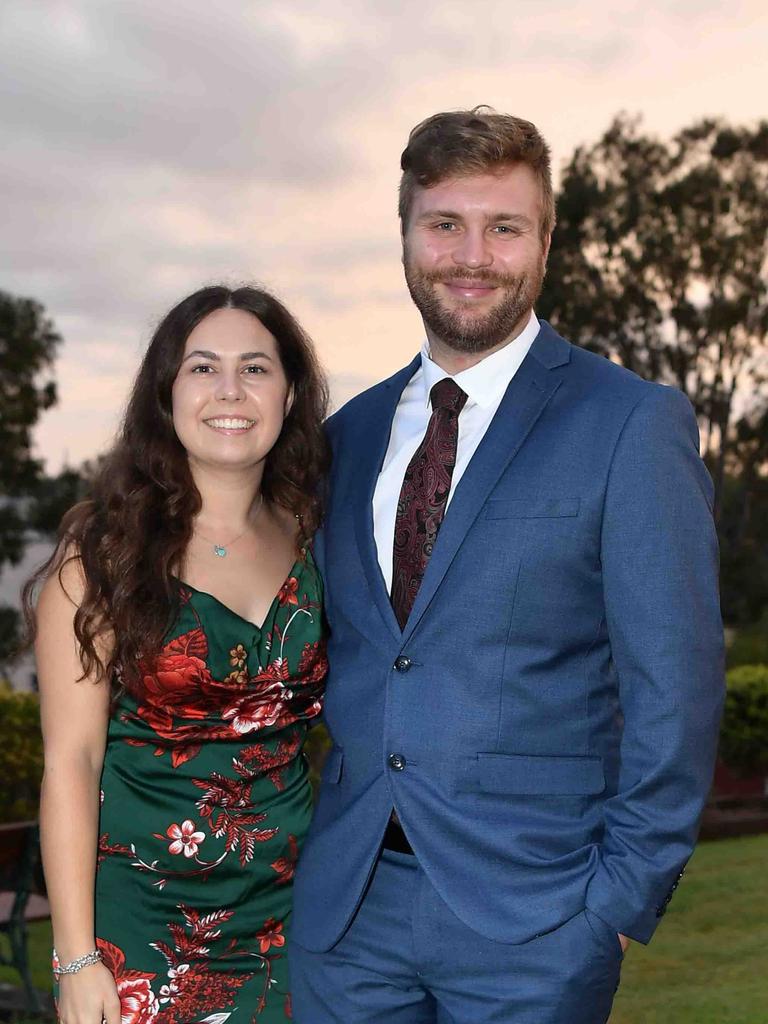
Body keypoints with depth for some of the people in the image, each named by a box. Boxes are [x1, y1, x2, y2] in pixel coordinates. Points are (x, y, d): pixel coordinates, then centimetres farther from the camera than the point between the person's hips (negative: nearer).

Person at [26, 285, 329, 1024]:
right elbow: (71, 758, -10)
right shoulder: (106, 548, -8)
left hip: (286, 917, 3)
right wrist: (76, 962, -13)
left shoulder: (313, 542, 2)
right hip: (139, 915, -3)